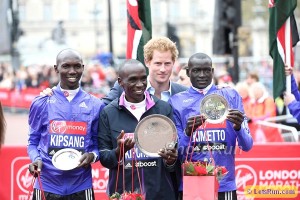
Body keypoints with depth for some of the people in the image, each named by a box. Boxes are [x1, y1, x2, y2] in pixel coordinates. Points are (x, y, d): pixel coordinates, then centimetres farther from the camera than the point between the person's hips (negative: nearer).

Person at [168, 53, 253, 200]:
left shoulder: (231, 97, 5)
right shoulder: (177, 102, 4)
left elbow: (247, 146, 3)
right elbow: (177, 154, 1)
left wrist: (238, 127, -17)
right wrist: (188, 132, -17)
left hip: (224, 186, 0)